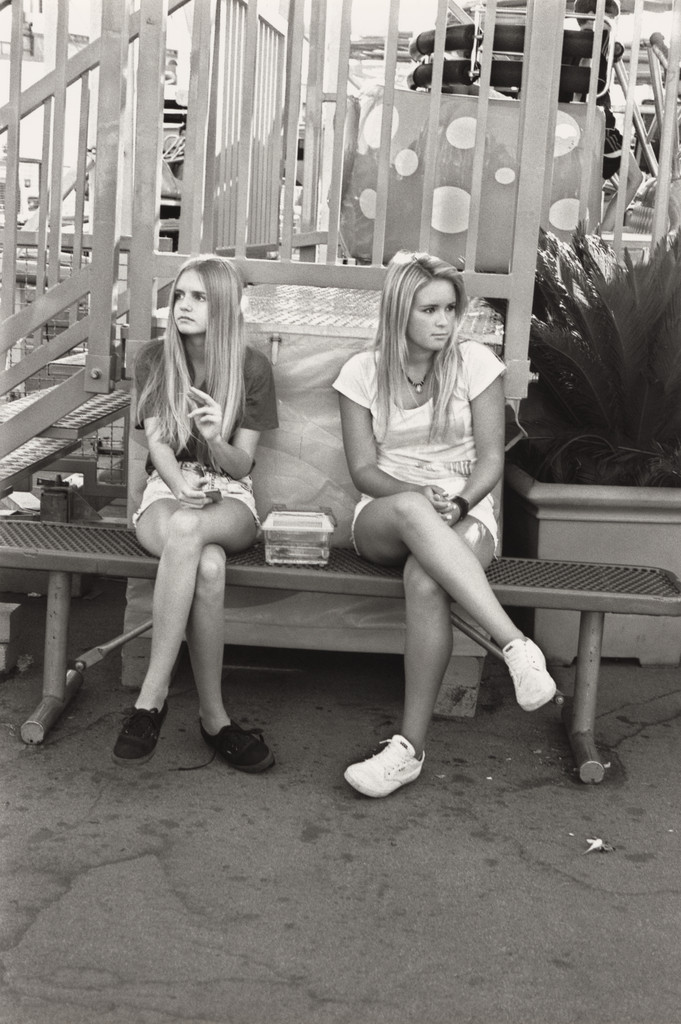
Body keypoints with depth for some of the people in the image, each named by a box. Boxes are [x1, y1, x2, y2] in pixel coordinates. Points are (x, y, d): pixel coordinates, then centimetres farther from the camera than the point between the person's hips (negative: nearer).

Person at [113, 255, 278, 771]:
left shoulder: (252, 367, 2)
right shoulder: (154, 359, 6)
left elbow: (242, 463, 0)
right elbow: (157, 443, 0)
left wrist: (215, 438, -23)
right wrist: (182, 488, -20)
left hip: (229, 498, -1)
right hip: (167, 489, 1)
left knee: (188, 529, -40)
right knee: (207, 564, -38)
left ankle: (152, 697, -35)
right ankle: (213, 718, -33)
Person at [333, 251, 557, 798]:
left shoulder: (476, 362, 0)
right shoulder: (363, 371, 3)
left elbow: (491, 460, 0)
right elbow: (364, 469, 0)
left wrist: (457, 504, -20)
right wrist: (418, 496, -19)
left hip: (464, 514, 0)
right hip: (384, 518, 1)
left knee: (424, 579, -37)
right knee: (410, 510, -39)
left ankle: (410, 747, -31)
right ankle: (517, 645, -44)